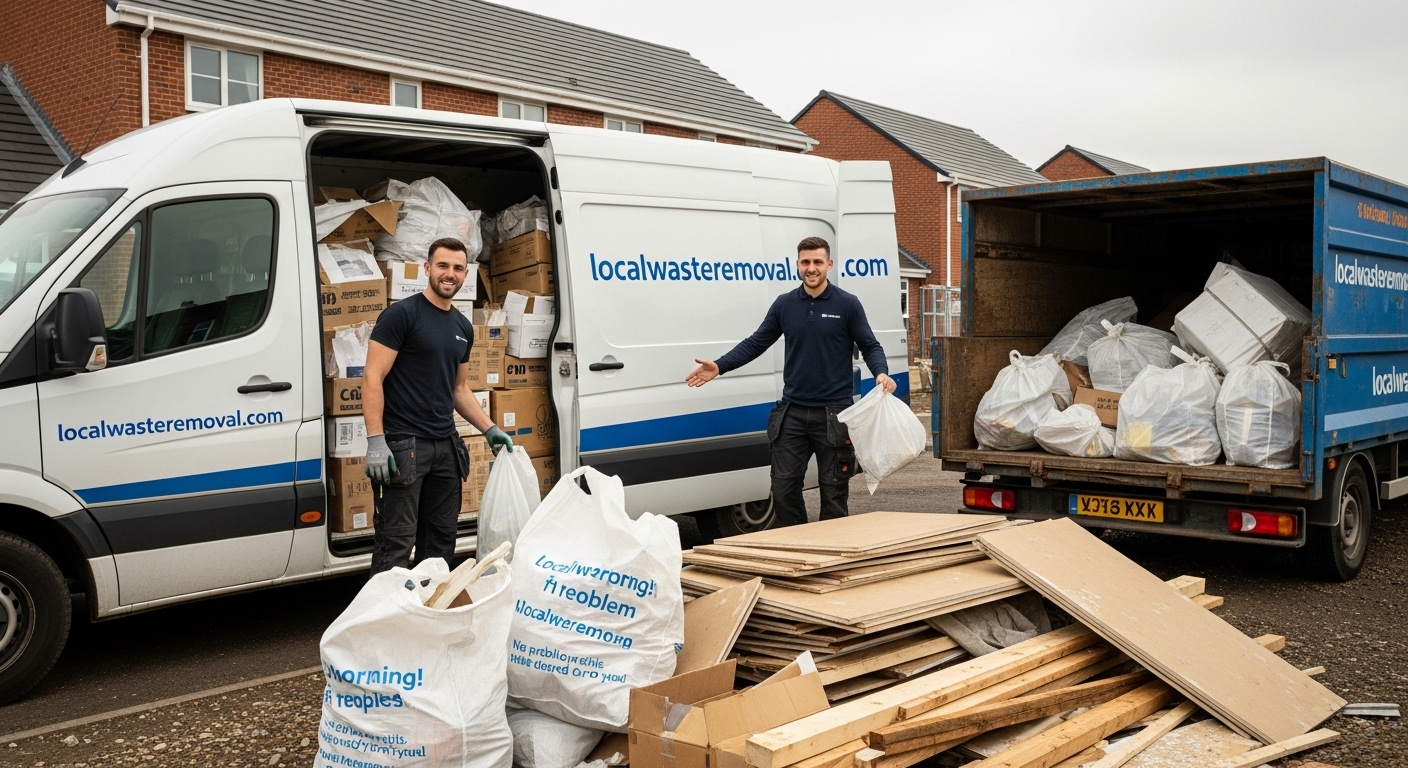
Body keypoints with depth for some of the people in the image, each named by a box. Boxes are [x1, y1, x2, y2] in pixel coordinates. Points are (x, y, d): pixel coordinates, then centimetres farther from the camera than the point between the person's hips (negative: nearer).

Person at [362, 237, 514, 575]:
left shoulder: (463, 327, 14)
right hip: (404, 445, -7)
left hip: (446, 446, 7)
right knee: (396, 545, -7)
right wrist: (375, 441, -20)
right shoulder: (402, 315, -8)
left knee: (441, 541, 12)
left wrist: (490, 429, 14)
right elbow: (372, 378, -13)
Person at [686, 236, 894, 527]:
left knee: (833, 490, 5)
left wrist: (881, 373, -21)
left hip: (833, 413, -3)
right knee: (784, 488, 3)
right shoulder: (784, 304, 6)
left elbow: (870, 346, 0)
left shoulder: (847, 304, -2)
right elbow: (756, 343, 9)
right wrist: (719, 367, -1)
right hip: (792, 413, 3)